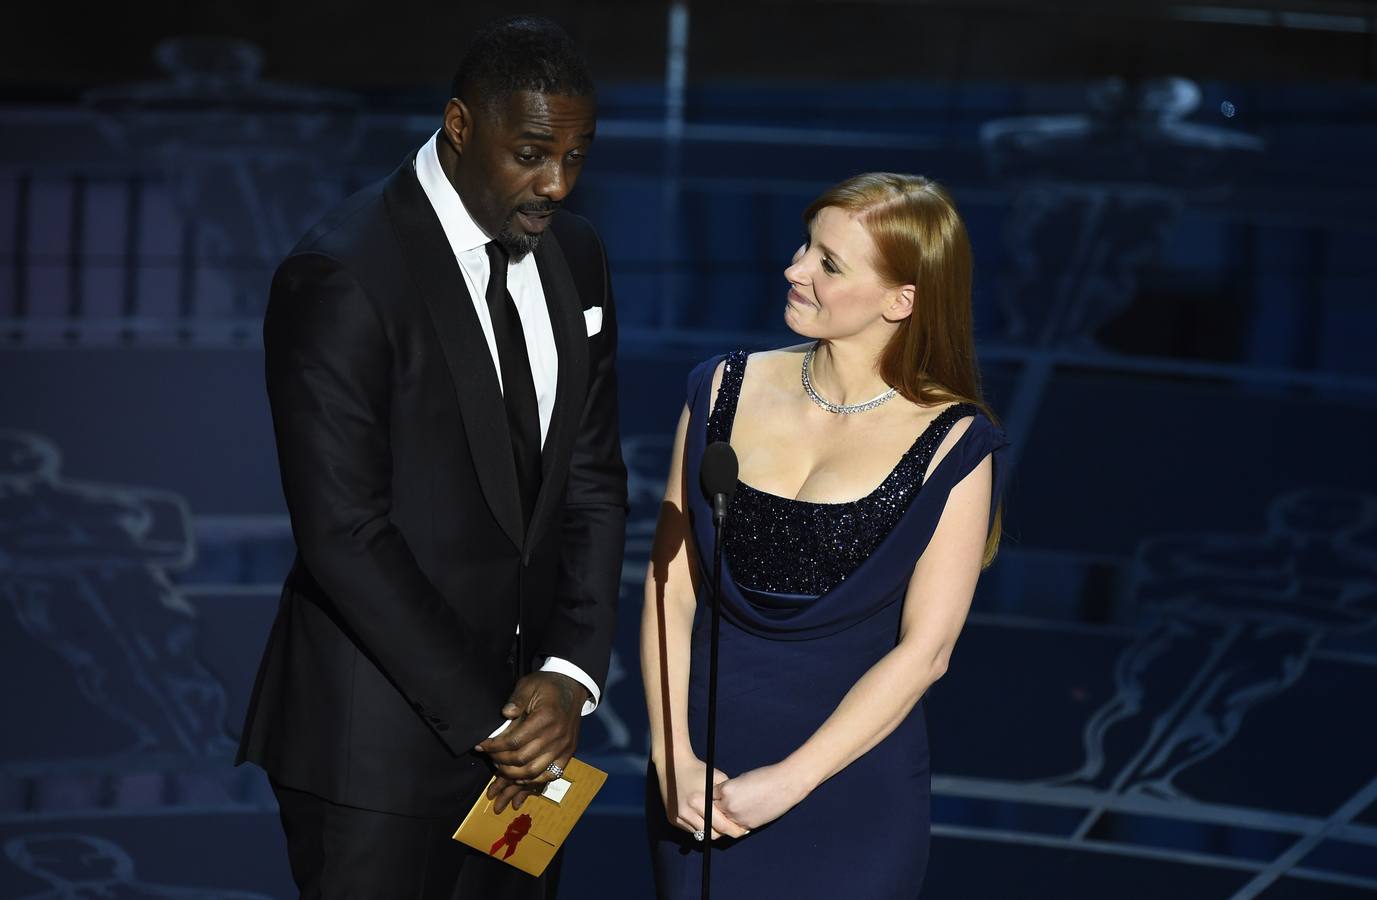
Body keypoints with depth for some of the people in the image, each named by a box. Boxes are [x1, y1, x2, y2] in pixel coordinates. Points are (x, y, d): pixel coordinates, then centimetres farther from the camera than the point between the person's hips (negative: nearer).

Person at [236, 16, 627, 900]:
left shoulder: (575, 256, 5)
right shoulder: (342, 276, -17)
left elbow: (593, 481, 7)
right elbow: (344, 535, -19)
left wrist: (568, 675, -6)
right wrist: (488, 719, -17)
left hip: (523, 704, 6)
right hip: (379, 739, -6)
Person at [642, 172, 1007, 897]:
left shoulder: (953, 446, -10)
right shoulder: (727, 390, 0)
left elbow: (925, 648, -12)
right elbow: (670, 586, -1)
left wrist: (787, 782, -15)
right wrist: (673, 758, -10)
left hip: (850, 789, -3)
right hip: (701, 779, 3)